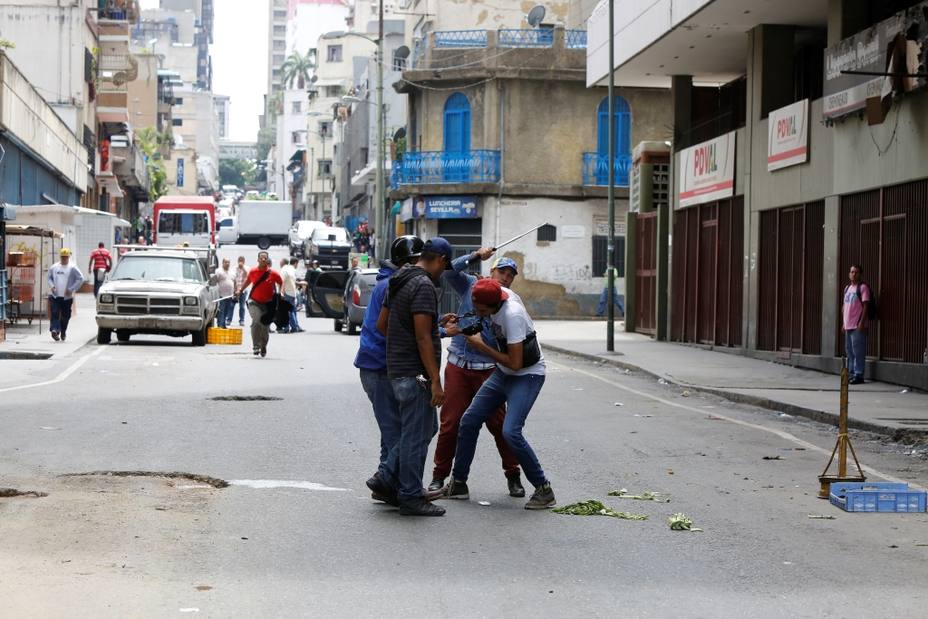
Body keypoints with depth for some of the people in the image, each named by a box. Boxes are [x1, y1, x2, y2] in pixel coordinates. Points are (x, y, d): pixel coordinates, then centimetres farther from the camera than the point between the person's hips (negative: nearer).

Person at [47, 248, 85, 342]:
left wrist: (72, 289, -11)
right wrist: (52, 286, 1)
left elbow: (80, 279, -5)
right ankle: (55, 330, -23)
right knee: (55, 313, -13)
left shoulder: (72, 268, -3)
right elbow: (49, 277, 21)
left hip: (67, 296, -1)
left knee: (65, 316, 7)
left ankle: (63, 332, 25)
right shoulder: (54, 267, 8)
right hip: (55, 295, 1)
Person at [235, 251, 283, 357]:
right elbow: (248, 281, 19)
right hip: (255, 301, 0)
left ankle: (263, 347, 27)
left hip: (268, 303, 0)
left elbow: (281, 284, 8)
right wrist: (241, 290, 25)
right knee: (256, 322, -20)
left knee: (265, 326, 8)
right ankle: (256, 346, -20)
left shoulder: (273, 273, -6)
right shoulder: (253, 272, -2)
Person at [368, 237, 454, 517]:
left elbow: (381, 324, 20)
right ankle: (411, 497, 7)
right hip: (415, 373, -10)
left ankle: (387, 479, 19)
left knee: (427, 427, 19)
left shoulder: (397, 281, 13)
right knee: (416, 434, -1)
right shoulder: (424, 285, -17)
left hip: (397, 369, 10)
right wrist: (435, 381, -21)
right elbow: (423, 337, -22)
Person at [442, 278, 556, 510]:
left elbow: (515, 363, -29)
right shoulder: (498, 294, -8)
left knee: (511, 432, -22)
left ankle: (544, 490, -9)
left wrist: (481, 346, -19)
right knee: (469, 421, 7)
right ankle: (458, 484, 20)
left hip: (527, 376, -9)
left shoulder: (512, 315, -31)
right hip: (503, 373, 9)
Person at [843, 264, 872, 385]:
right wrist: (844, 323, 18)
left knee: (858, 351, -8)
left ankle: (858, 375, -7)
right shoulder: (847, 288, 17)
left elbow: (865, 306, -12)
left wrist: (862, 322, -18)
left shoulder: (863, 288, -7)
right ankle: (851, 374, 19)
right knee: (849, 351, 12)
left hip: (858, 326, -8)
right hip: (848, 325, 8)